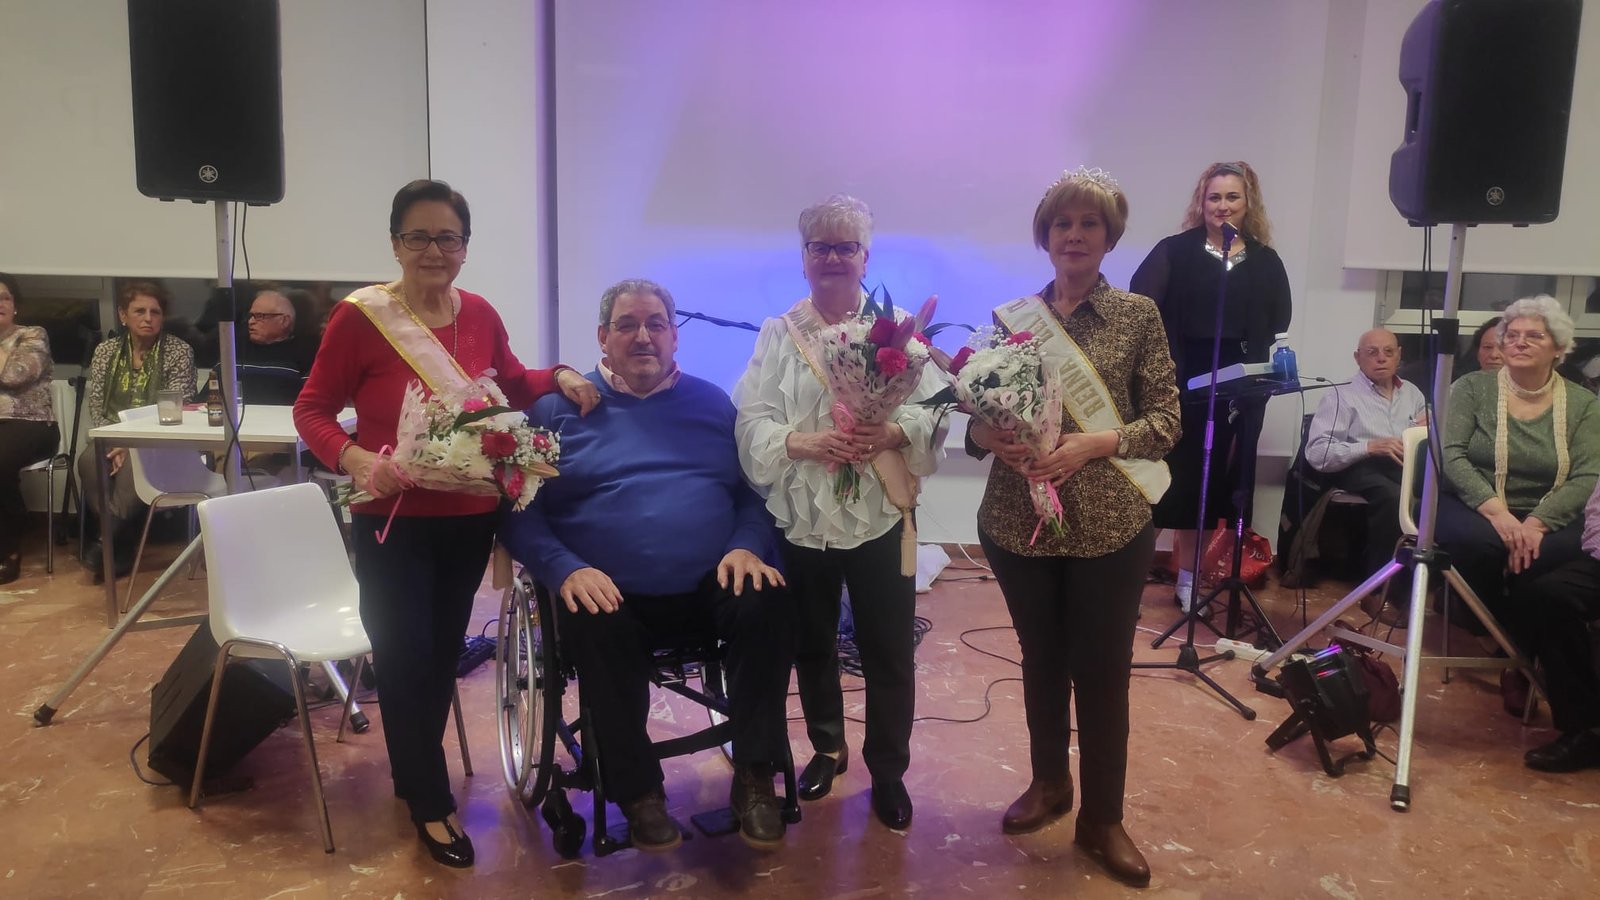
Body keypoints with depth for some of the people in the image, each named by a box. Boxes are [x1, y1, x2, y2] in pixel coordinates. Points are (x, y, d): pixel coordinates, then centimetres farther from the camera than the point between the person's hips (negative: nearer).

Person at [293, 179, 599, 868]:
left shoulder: (480, 315, 0)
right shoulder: (359, 316, -13)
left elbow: (512, 384, 17)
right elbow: (312, 409, -8)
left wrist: (559, 377, -1)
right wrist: (355, 460, -25)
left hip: (470, 518, 5)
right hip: (393, 520, -5)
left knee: (444, 653, 18)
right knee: (405, 658, 3)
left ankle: (411, 775, 41)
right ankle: (431, 801, 26)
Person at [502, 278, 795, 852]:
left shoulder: (712, 403, 14)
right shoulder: (558, 408, 7)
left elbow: (756, 491, 10)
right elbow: (519, 509, -1)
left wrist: (747, 547, -11)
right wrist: (566, 570, -17)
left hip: (710, 590, 2)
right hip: (611, 596, -1)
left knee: (768, 603, -27)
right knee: (594, 633, -33)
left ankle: (754, 776, -10)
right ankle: (637, 790, -10)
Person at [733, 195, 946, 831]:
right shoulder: (778, 333, 4)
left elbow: (934, 411, -2)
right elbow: (752, 423, -3)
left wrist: (891, 432, -22)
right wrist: (805, 444, -21)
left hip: (879, 515, -1)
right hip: (801, 517, 1)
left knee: (889, 652, 5)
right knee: (812, 644, 16)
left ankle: (889, 771, 25)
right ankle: (826, 747, 39)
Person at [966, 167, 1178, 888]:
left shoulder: (1138, 315, -1)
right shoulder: (1010, 316, 4)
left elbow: (1167, 419, -5)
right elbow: (977, 416, 5)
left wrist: (1093, 443, -20)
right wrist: (990, 438, -17)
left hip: (1109, 525, -2)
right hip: (1018, 522, 2)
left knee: (1102, 670, 7)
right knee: (1041, 659, 17)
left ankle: (1103, 818, 25)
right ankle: (1048, 782, 39)